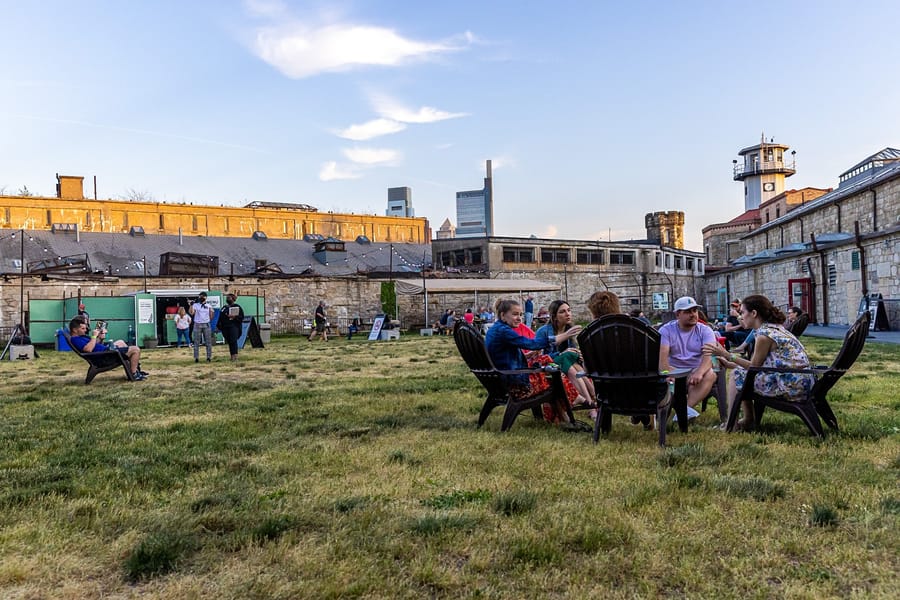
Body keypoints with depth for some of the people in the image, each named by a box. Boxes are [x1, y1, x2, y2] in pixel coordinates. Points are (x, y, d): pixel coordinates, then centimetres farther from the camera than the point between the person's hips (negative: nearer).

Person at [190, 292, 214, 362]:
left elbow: (210, 316, 12)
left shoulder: (209, 306, 12)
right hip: (197, 324, -2)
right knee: (197, 342, -1)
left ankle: (209, 357, 7)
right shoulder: (195, 305, 5)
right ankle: (196, 358, 2)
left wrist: (212, 312, -5)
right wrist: (191, 305, -18)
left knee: (208, 342, 2)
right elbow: (191, 313, -12)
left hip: (206, 325, 2)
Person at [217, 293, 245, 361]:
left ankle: (235, 355, -22)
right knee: (229, 342, 5)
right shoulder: (224, 308, 21)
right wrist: (218, 326, 10)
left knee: (233, 341, -18)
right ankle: (232, 356, 9)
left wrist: (234, 317, -16)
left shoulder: (237, 307, 6)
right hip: (225, 327, 5)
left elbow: (242, 317, 0)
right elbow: (220, 318, 20)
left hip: (234, 326, -5)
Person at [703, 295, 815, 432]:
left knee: (738, 375, -1)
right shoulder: (776, 328, 14)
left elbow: (754, 366, -6)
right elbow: (759, 364, 16)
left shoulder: (765, 334, -15)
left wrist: (725, 354, -4)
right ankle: (748, 420, 25)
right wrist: (730, 364, 19)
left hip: (790, 386, -10)